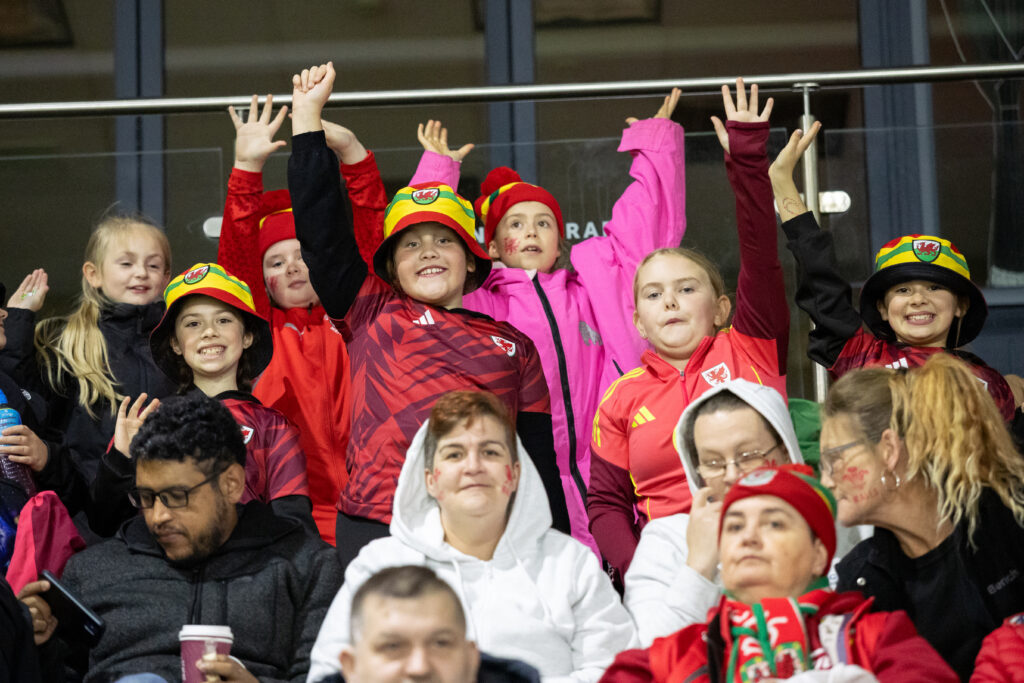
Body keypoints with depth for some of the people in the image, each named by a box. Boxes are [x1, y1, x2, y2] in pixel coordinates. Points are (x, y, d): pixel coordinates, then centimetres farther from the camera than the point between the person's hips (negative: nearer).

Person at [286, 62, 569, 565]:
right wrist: (307, 118, 6)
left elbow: (541, 465, 17)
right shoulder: (373, 314, 14)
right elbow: (323, 231, 6)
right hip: (377, 527, -1)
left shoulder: (514, 346, 19)